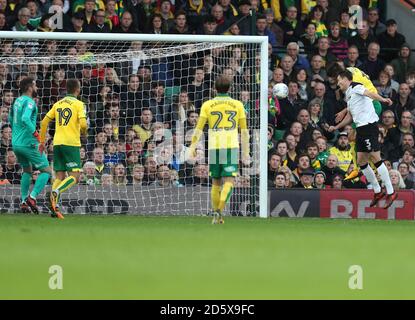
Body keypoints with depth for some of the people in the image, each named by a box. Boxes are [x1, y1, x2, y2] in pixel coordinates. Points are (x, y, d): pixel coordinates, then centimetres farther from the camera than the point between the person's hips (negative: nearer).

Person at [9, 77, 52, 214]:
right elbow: (25, 119, -29)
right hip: (28, 143, -9)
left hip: (16, 143, 9)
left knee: (27, 171, 24)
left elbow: (11, 119, 25)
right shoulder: (29, 102, -14)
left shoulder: (17, 101, 13)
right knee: (47, 171, -1)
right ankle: (32, 197, -13)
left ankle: (24, 202, 17)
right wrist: (36, 134, -24)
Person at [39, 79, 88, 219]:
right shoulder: (78, 104, -3)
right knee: (74, 176, -4)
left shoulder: (58, 104, 13)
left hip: (57, 143, 6)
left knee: (60, 176, 10)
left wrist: (42, 142, 19)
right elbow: (83, 123, -14)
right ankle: (55, 192, -28)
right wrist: (83, 132, 9)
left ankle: (55, 207, -2)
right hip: (71, 143, -6)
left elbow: (44, 122, 12)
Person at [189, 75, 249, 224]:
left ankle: (216, 213, 16)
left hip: (214, 147, 1)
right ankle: (220, 210, -27)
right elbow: (244, 131, 8)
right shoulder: (237, 105, 6)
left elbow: (199, 128, -3)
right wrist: (246, 152, 12)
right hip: (231, 147, -1)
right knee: (229, 181, -7)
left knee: (216, 183, 14)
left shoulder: (207, 105, 5)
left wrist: (193, 146, -2)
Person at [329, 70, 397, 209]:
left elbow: (369, 93, -24)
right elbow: (350, 116, 34)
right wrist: (336, 127, 37)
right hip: (360, 128, 10)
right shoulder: (348, 95, 24)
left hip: (369, 125, -10)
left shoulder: (355, 87, -4)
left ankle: (390, 192, -11)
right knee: (361, 161, 7)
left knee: (376, 158, -12)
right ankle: (378, 191, 15)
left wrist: (382, 99, -42)